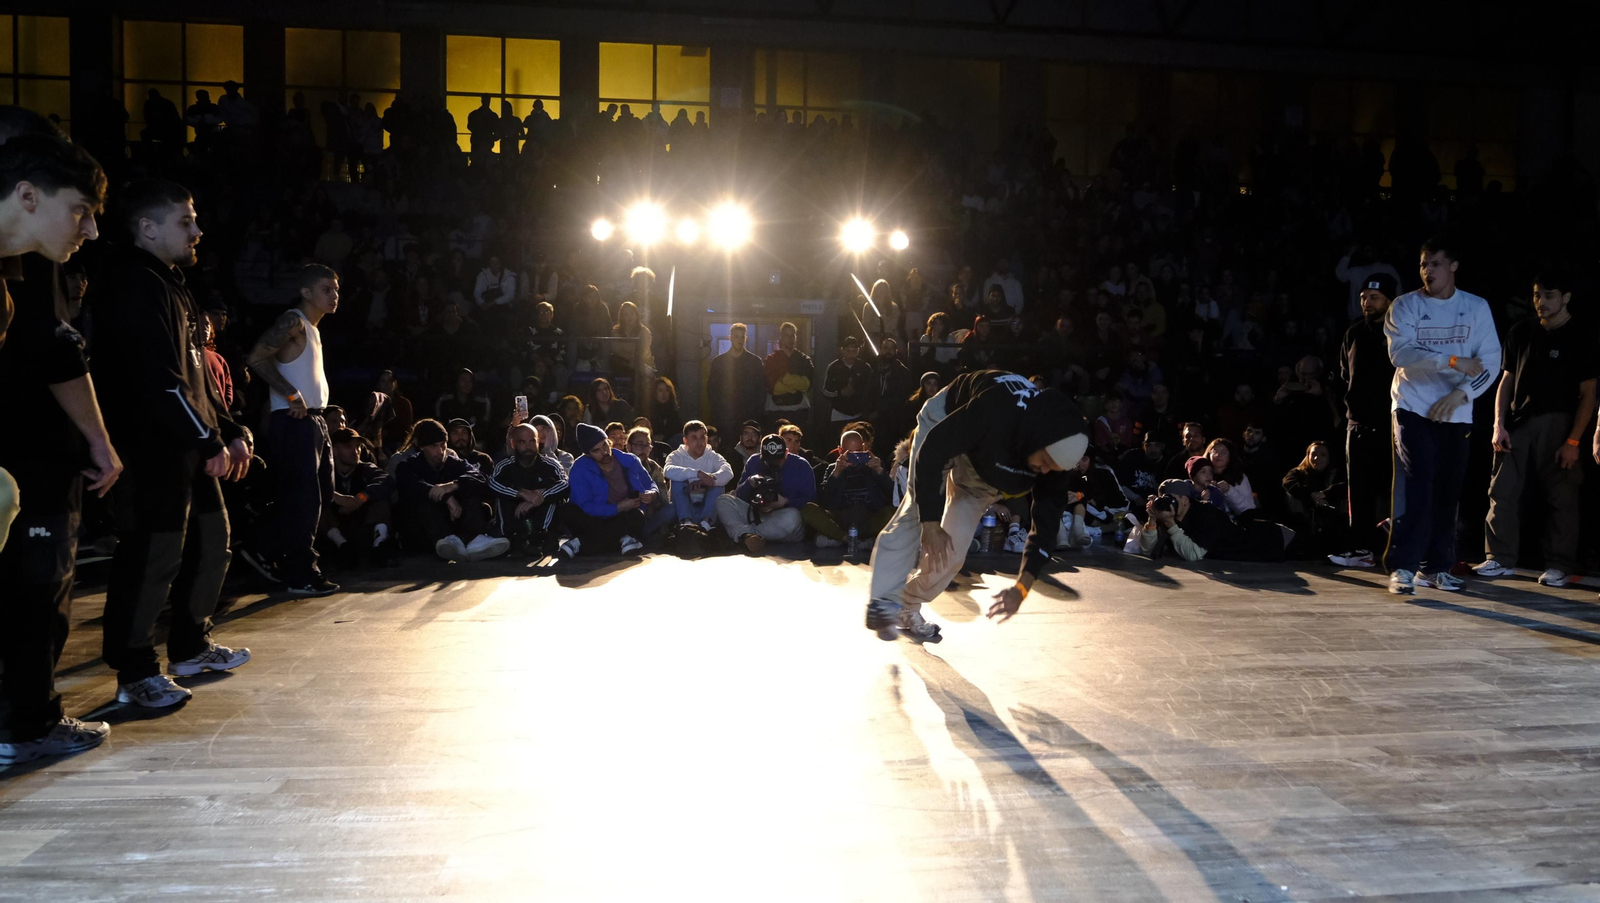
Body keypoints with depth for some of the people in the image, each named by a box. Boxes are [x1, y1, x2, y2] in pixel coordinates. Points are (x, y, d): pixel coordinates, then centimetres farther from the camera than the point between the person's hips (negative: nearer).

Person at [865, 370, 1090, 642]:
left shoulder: (1056, 451, -26)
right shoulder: (996, 412, -44)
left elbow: (1048, 519, -19)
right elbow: (932, 450, -37)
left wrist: (1022, 587, -22)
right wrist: (931, 523, -37)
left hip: (985, 459, 4)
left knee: (952, 548, -7)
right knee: (917, 512, -23)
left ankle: (907, 609, 9)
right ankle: (885, 602, -25)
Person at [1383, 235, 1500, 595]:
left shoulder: (1477, 307, 5)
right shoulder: (1405, 305, -1)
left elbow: (1490, 361, 0)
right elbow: (1400, 353, -15)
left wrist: (1459, 394, -13)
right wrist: (1452, 361, -23)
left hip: (1457, 413, 3)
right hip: (1414, 408, -3)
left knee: (1448, 492, 5)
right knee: (1415, 487, -11)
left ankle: (1436, 566, 16)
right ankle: (1402, 566, -10)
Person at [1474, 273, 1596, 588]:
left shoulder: (1580, 336, -1)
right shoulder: (1521, 332, 11)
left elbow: (1587, 394, -3)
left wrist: (1573, 441, -10)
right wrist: (1499, 424, 3)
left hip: (1557, 425, -4)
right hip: (1518, 423, 4)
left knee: (1560, 498, 0)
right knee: (1503, 492, 0)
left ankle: (1558, 566, 8)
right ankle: (1500, 559, 8)